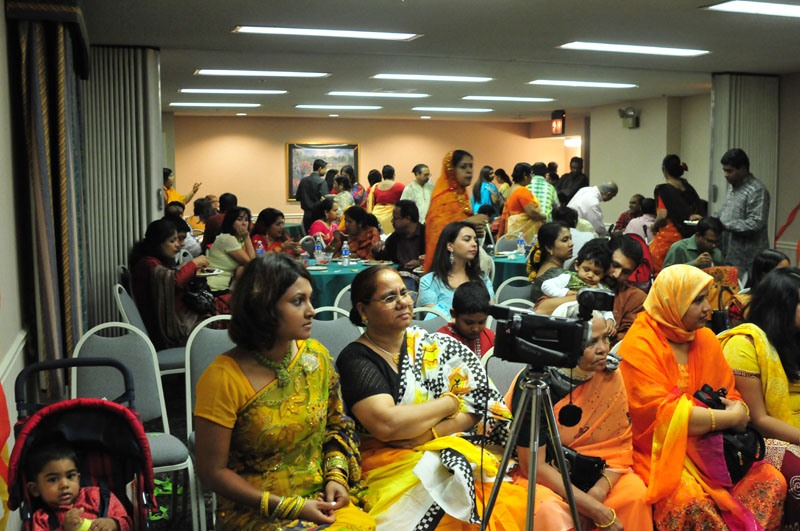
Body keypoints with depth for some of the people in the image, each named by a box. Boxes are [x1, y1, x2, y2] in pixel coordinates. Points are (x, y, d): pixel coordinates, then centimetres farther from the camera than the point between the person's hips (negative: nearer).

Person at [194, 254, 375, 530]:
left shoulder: (316, 356, 2)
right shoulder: (222, 378, -15)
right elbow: (213, 471, -10)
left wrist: (336, 475, -3)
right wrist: (290, 507, -13)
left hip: (319, 499, 5)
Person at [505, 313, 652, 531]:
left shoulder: (610, 374, -7)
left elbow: (620, 443, -4)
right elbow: (534, 465, -21)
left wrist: (600, 489, -23)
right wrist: (599, 512, -25)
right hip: (540, 475, -4)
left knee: (635, 492, -23)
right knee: (550, 508, -33)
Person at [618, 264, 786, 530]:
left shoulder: (706, 338, 8)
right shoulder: (639, 346, -13)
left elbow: (731, 394, 13)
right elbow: (663, 413, -20)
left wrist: (739, 411, -11)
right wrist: (730, 418, -15)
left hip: (708, 447, 7)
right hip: (659, 449, -7)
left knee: (773, 481, -10)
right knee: (692, 500, -31)